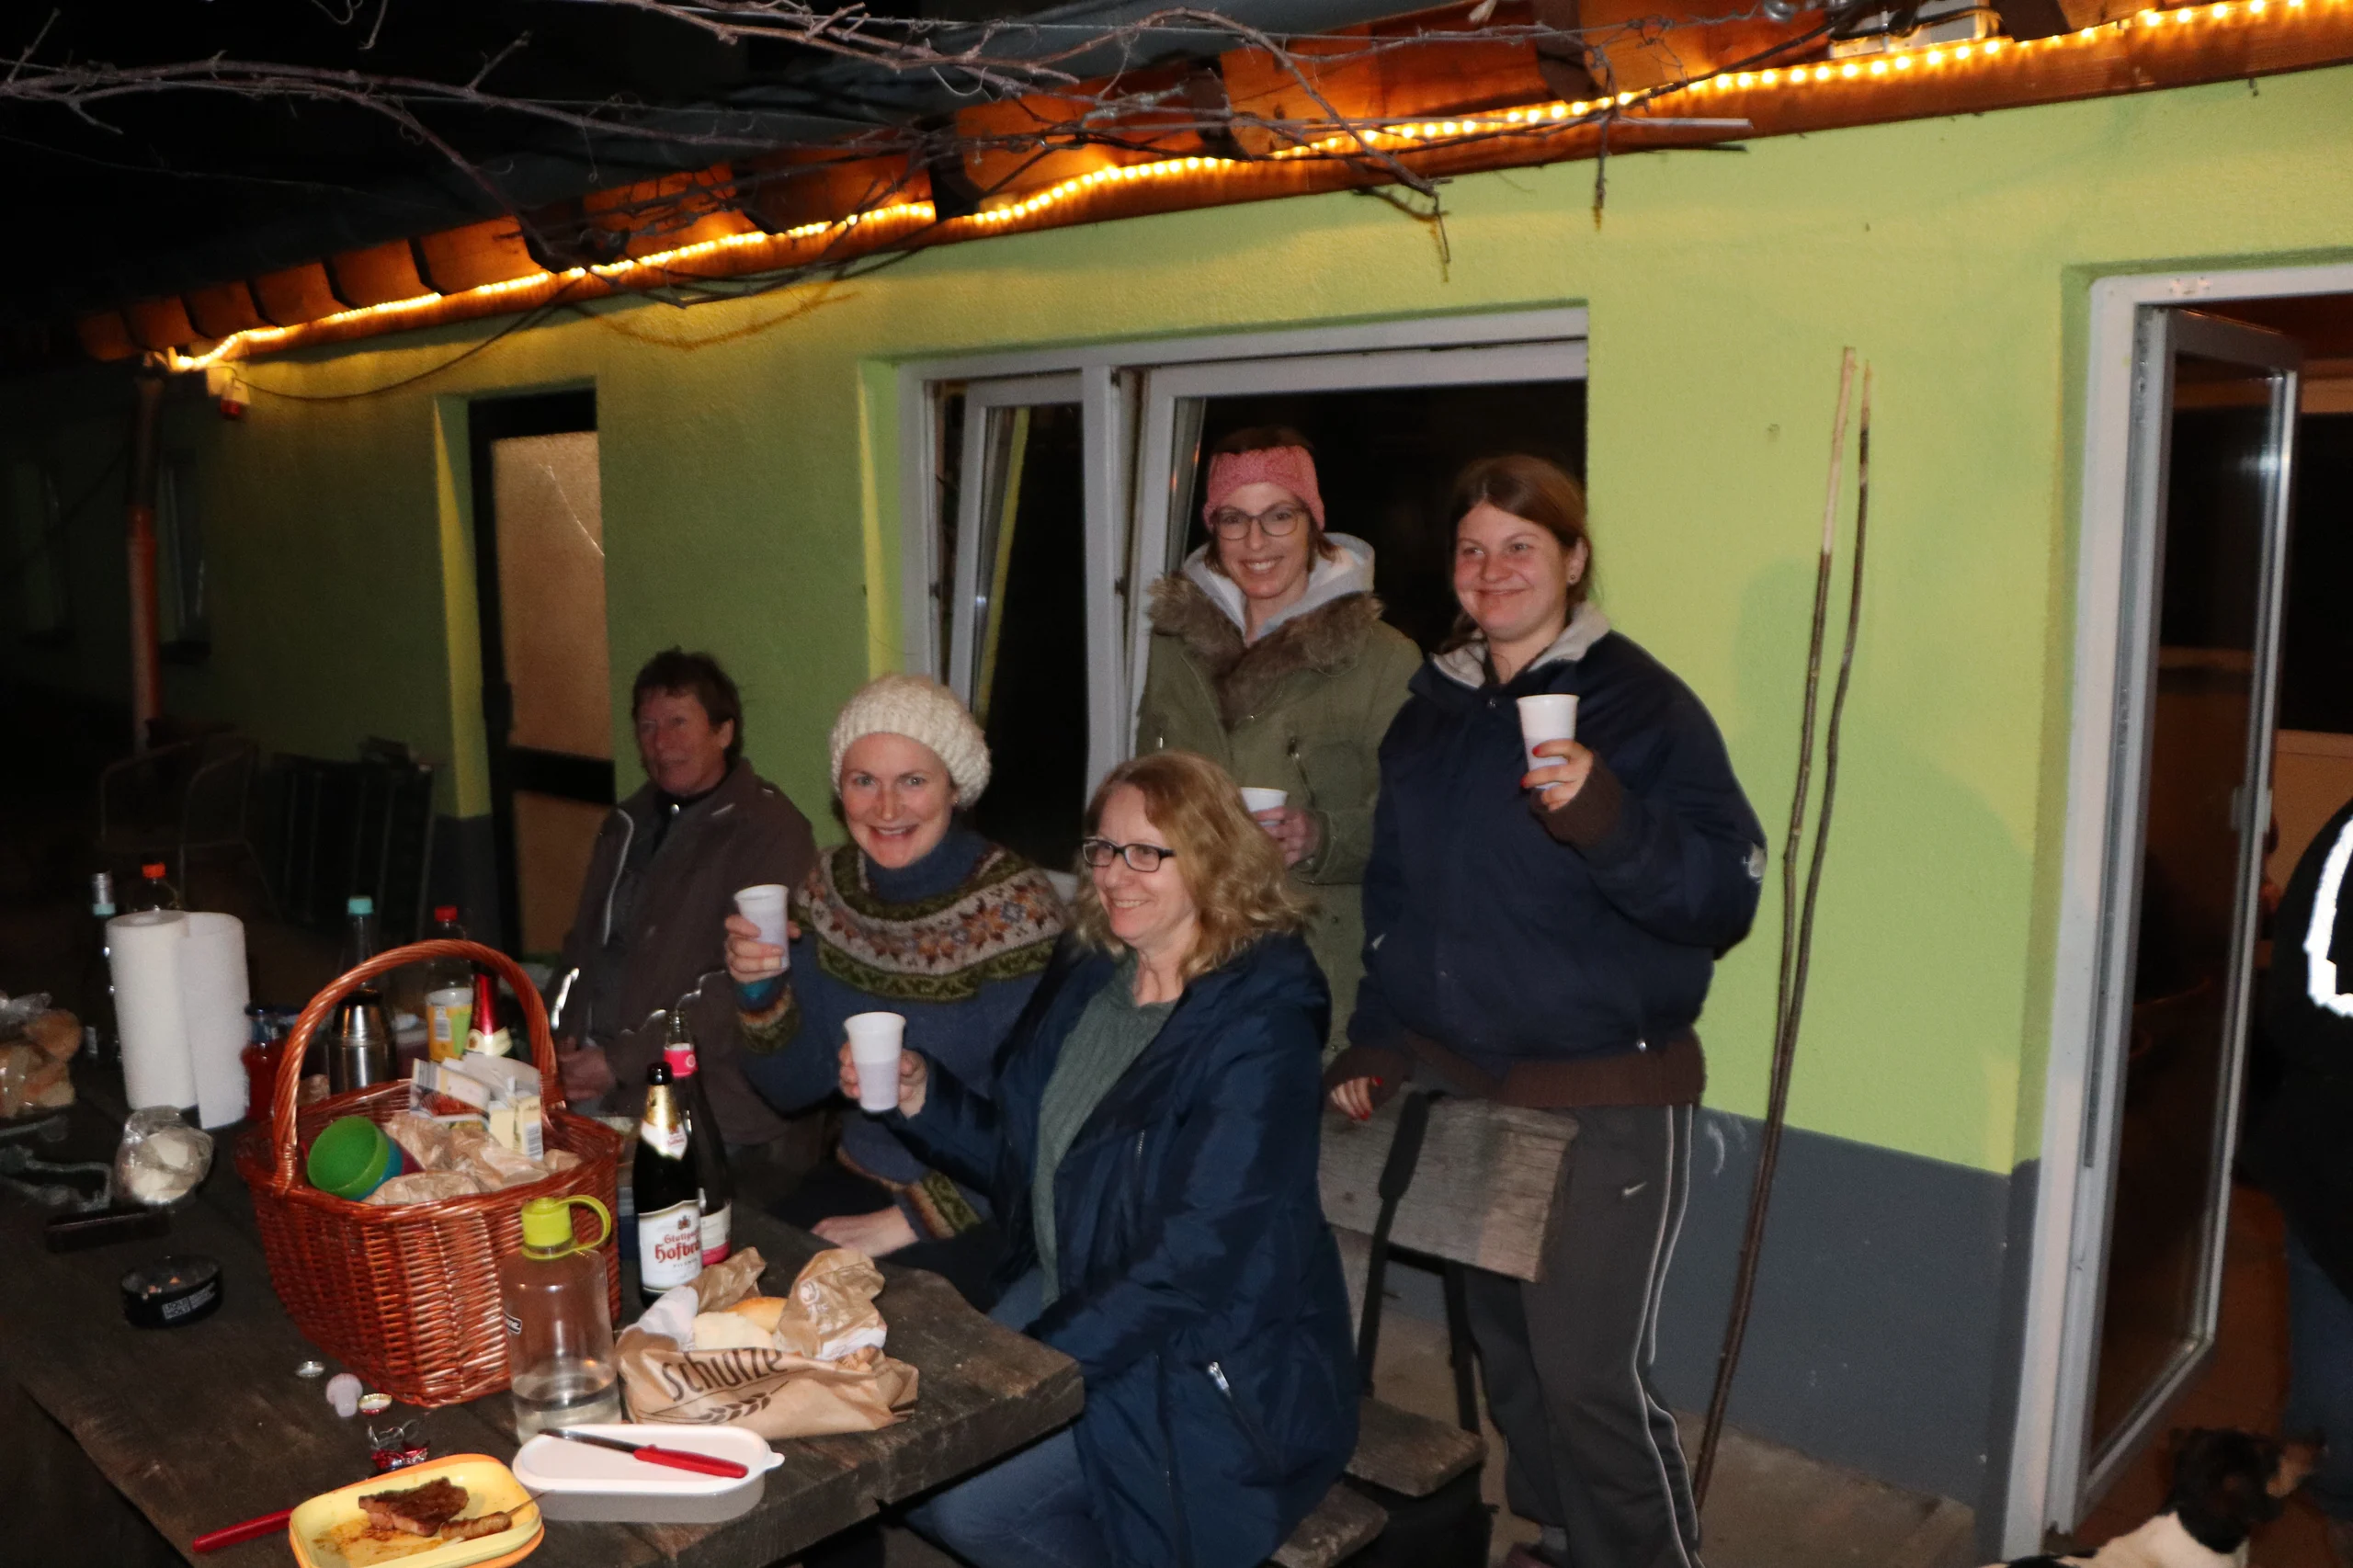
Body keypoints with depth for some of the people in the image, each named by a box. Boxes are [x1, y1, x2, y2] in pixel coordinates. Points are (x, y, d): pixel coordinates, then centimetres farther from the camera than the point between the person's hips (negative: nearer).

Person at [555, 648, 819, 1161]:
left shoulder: (770, 831, -8)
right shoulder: (627, 825, 18)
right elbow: (584, 943, 25)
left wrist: (622, 1062, -15)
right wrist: (569, 1040, 6)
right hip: (598, 1090, 6)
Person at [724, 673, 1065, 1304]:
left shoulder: (1013, 906, -17)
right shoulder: (830, 886, 0)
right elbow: (796, 1090, 5)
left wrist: (909, 1221, -17)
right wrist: (761, 989, -13)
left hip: (980, 1210, -5)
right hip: (861, 1176, 5)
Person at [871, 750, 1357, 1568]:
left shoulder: (1256, 1025, -20)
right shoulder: (1087, 977, 3)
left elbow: (1196, 1257, -23)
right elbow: (1034, 1157, 12)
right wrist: (922, 1097, -4)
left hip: (1206, 1355, -7)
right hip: (1065, 1292, 7)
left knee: (971, 1500, -18)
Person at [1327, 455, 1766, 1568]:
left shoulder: (1641, 703, -9)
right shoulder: (1432, 710, 10)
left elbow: (1726, 897, -16)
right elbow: (1393, 894, 17)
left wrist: (1606, 819, -31)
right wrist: (1375, 1041, 11)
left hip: (1603, 1102, -6)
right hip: (1454, 1082, 6)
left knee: (1592, 1370, -4)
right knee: (1503, 1345, 16)